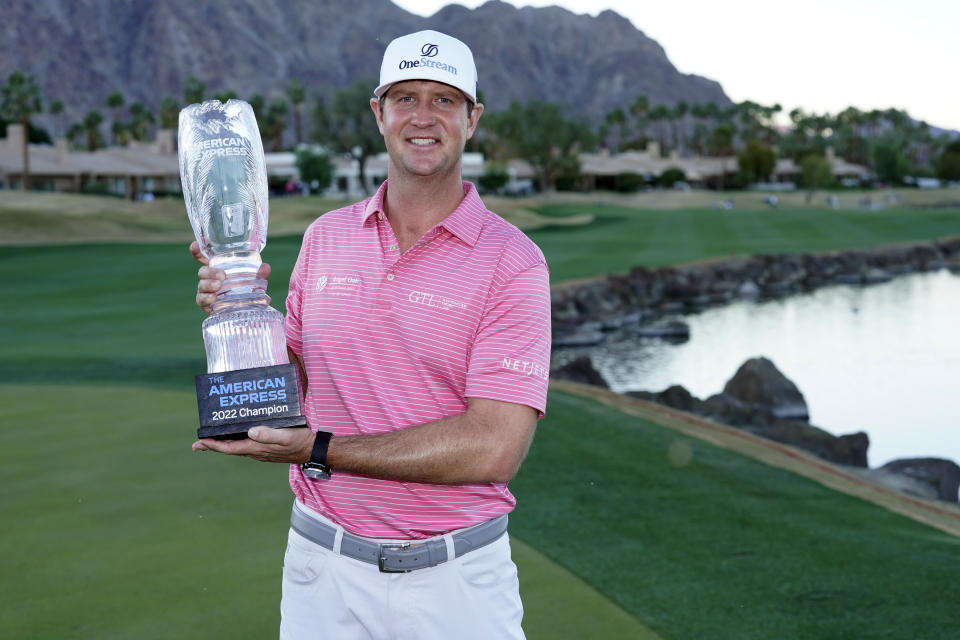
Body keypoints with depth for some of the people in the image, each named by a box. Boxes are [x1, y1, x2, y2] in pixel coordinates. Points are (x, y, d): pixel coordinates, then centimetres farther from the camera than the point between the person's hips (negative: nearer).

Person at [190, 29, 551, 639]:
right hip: (326, 566, 3)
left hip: (457, 576, -3)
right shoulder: (325, 237, 4)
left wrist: (319, 450, -20)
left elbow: (495, 448, -19)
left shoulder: (512, 261, -11)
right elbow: (294, 384, 11)